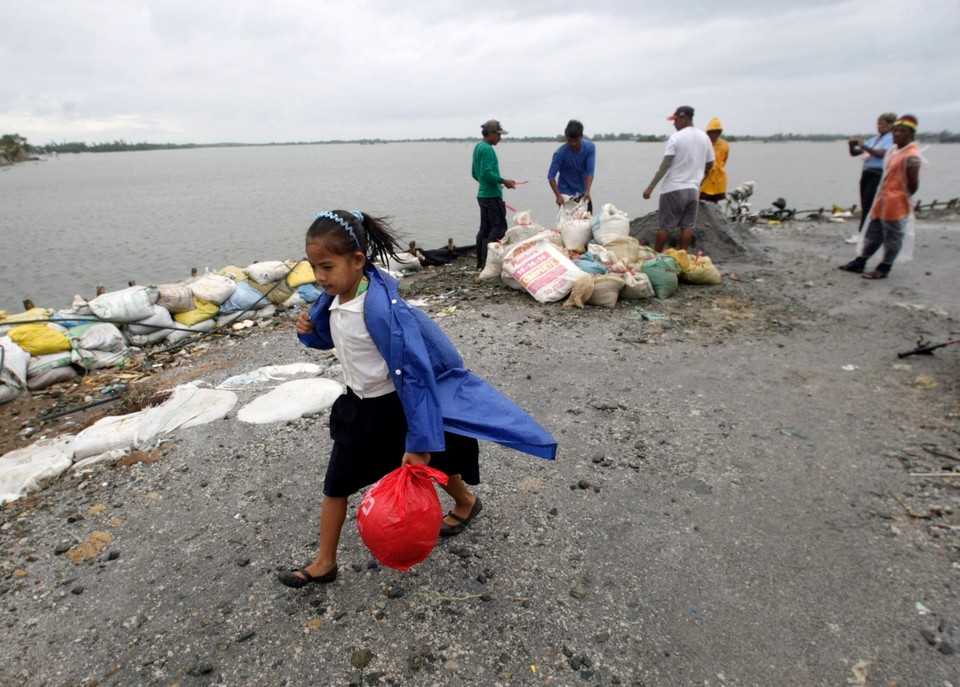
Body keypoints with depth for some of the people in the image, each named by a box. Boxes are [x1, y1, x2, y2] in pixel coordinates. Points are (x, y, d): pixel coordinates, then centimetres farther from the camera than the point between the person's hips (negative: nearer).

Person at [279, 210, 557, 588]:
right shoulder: (334, 297, -9)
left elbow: (412, 375, -30)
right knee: (335, 484, 12)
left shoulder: (381, 308, -33)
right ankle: (324, 563, 30)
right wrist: (309, 330, -10)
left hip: (398, 405, -7)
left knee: (432, 460, 20)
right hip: (360, 407, 7)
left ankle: (466, 502, 52)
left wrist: (419, 441, -27)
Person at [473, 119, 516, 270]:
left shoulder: (477, 147, 16)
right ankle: (487, 261, -10)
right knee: (499, 228, -8)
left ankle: (480, 262, 15)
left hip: (482, 194, 10)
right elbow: (486, 173, -23)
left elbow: (475, 174, 22)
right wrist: (503, 181, -16)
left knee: (485, 228, 12)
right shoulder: (487, 149, -14)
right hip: (492, 195, -10)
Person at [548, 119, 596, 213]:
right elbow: (551, 176, -19)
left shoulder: (590, 147, -14)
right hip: (566, 193, -3)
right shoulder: (560, 153, -21)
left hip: (583, 193, 4)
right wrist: (558, 195, -30)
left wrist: (587, 191, -32)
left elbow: (590, 172, -18)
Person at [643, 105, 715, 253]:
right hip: (693, 188, 5)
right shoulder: (704, 137, 8)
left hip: (673, 188, -5)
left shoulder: (676, 138, -9)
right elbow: (710, 165, 15)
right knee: (687, 226, 7)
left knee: (665, 226, 2)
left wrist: (650, 187, -11)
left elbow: (665, 166, -13)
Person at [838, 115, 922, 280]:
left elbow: (913, 183, -16)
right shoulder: (892, 150, 11)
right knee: (873, 233, 15)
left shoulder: (912, 155, -16)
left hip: (896, 205, -9)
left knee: (892, 238, 3)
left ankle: (884, 269, 10)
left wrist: (903, 197, -2)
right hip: (881, 201, 9)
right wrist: (881, 197, 10)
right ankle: (859, 263, 23)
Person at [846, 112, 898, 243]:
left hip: (878, 175, -7)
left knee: (868, 204, -13)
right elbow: (854, 153, 18)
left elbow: (882, 153, -19)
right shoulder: (874, 139, 19)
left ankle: (860, 233, -14)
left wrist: (865, 147, -26)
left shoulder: (892, 139, -2)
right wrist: (852, 145, -3)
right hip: (866, 173, 7)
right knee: (864, 204, 5)